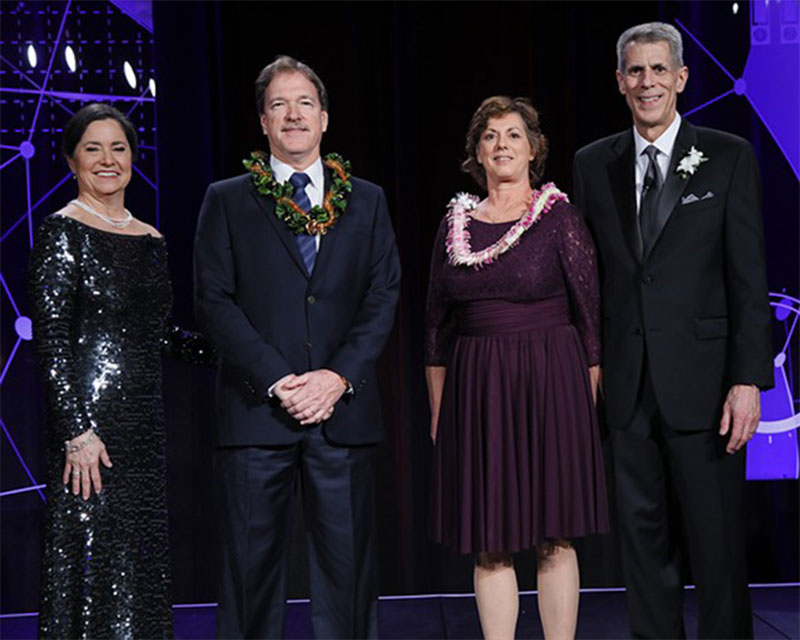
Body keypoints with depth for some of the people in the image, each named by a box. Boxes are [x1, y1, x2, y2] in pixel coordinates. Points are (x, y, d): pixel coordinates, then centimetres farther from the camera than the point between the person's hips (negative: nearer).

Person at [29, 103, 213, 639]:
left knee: (144, 565, 10)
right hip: (90, 420, -7)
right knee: (93, 561, -2)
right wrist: (78, 432, -18)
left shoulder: (151, 240, 13)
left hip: (146, 423, 7)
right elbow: (50, 342, -12)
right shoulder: (62, 231, -6)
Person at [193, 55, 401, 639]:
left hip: (344, 411, 1)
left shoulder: (366, 201, 13)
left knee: (348, 564, 5)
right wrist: (276, 380, -11)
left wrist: (339, 376, -9)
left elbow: (384, 296, 6)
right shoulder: (227, 201, 8)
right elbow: (214, 301, 0)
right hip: (256, 411, -1)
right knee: (252, 564, 4)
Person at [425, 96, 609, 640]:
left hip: (550, 384, -3)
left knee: (556, 537, 2)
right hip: (476, 391, 3)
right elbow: (438, 327, 12)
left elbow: (590, 313, -2)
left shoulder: (560, 217, -2)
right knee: (489, 544, 6)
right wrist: (438, 411, 10)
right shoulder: (456, 223, 8)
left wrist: (590, 402, -4)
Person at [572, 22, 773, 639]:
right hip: (627, 385, 3)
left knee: (717, 540, 3)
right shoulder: (593, 164, 10)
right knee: (643, 536, 11)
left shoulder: (729, 157, 1)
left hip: (701, 382, -3)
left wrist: (749, 379, -10)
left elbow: (749, 279, -4)